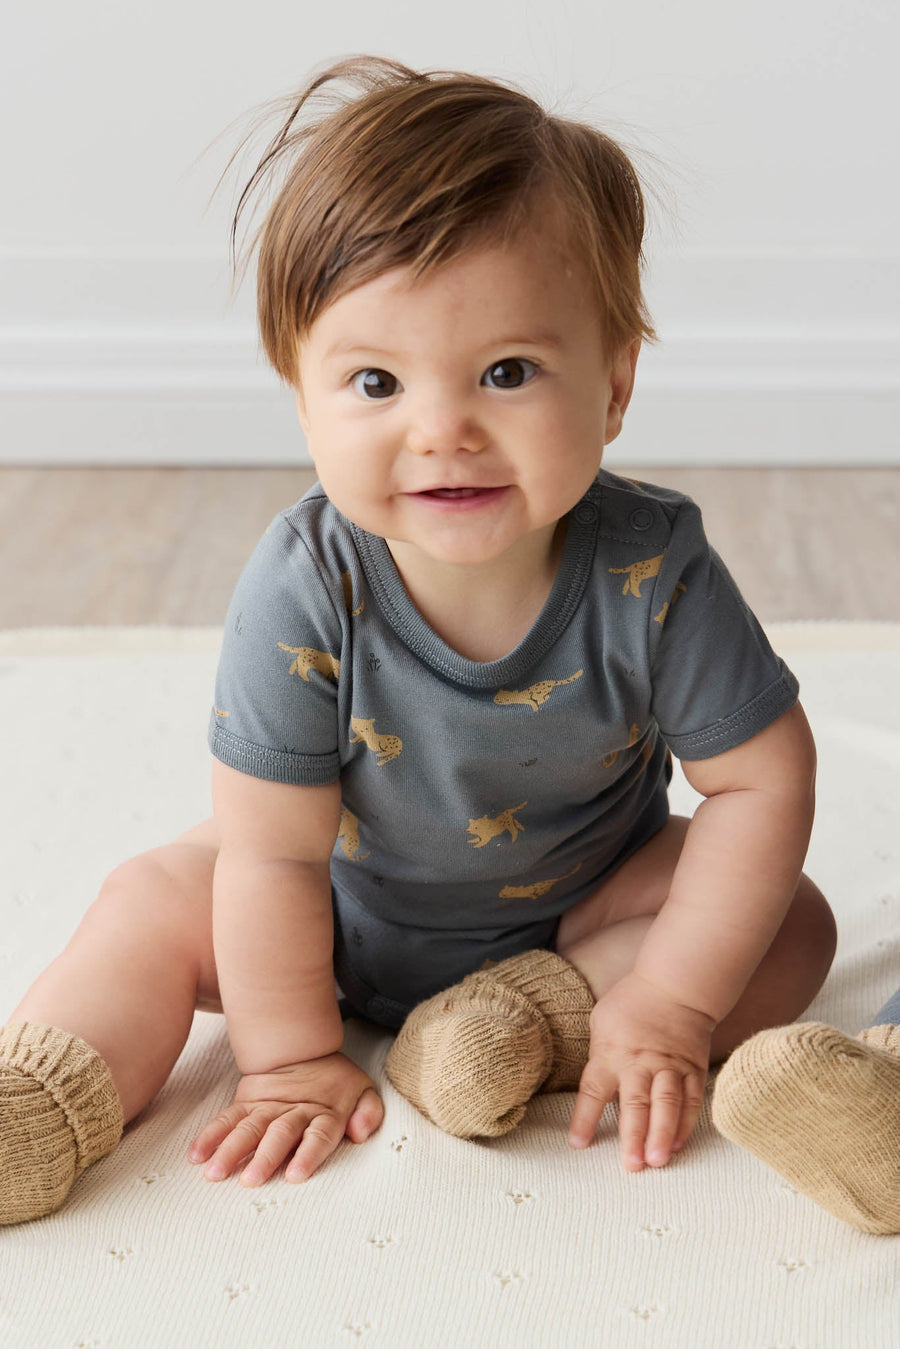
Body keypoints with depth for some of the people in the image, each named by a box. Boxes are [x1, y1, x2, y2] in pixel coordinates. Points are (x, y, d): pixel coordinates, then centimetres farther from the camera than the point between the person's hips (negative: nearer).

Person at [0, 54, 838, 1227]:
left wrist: (666, 1012, -21)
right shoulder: (304, 594, -31)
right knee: (158, 900, -13)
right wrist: (294, 1059, -17)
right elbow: (274, 854, -24)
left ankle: (545, 1017, -23)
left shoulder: (652, 573, -30)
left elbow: (764, 779, -19)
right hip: (348, 919, 0)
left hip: (587, 900, 0)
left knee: (792, 929, -17)